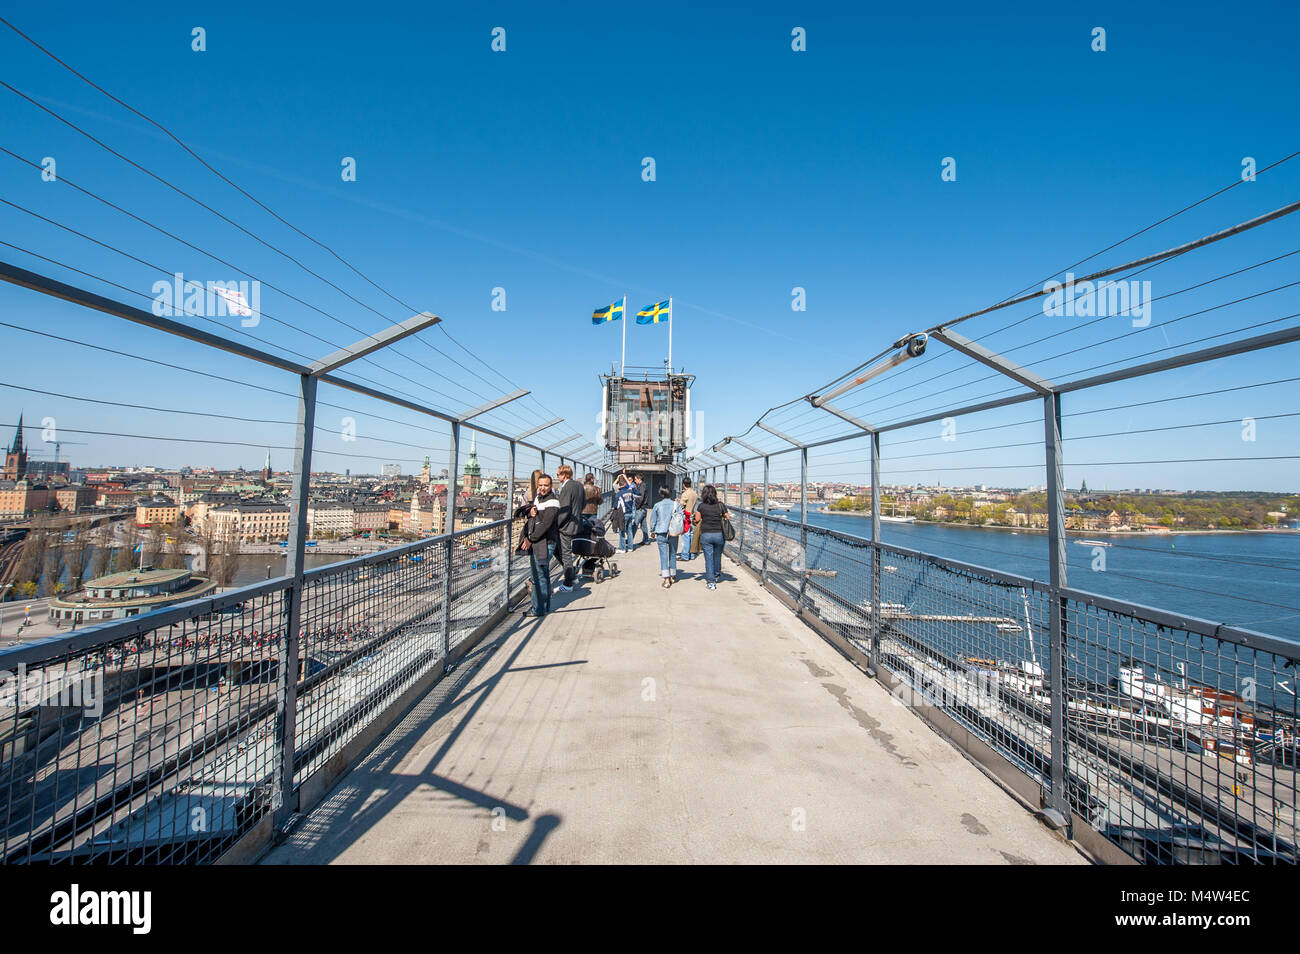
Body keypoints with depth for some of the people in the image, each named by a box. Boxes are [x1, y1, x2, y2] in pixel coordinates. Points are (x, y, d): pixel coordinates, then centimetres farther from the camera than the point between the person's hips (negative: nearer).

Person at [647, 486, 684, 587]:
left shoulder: (657, 505, -4)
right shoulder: (676, 504, -3)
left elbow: (653, 520, 4)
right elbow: (682, 517, -3)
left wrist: (652, 532, 18)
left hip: (661, 534, -1)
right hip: (674, 534, 2)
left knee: (663, 555, 0)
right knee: (673, 554, 16)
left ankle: (666, 580, -7)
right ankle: (673, 576, 28)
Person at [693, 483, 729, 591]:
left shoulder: (701, 506, -5)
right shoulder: (721, 505, -3)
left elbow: (697, 520, 2)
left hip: (705, 535, -2)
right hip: (719, 534, 2)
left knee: (708, 558, 4)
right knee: (717, 556, 21)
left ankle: (711, 582, 3)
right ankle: (716, 575, 41)